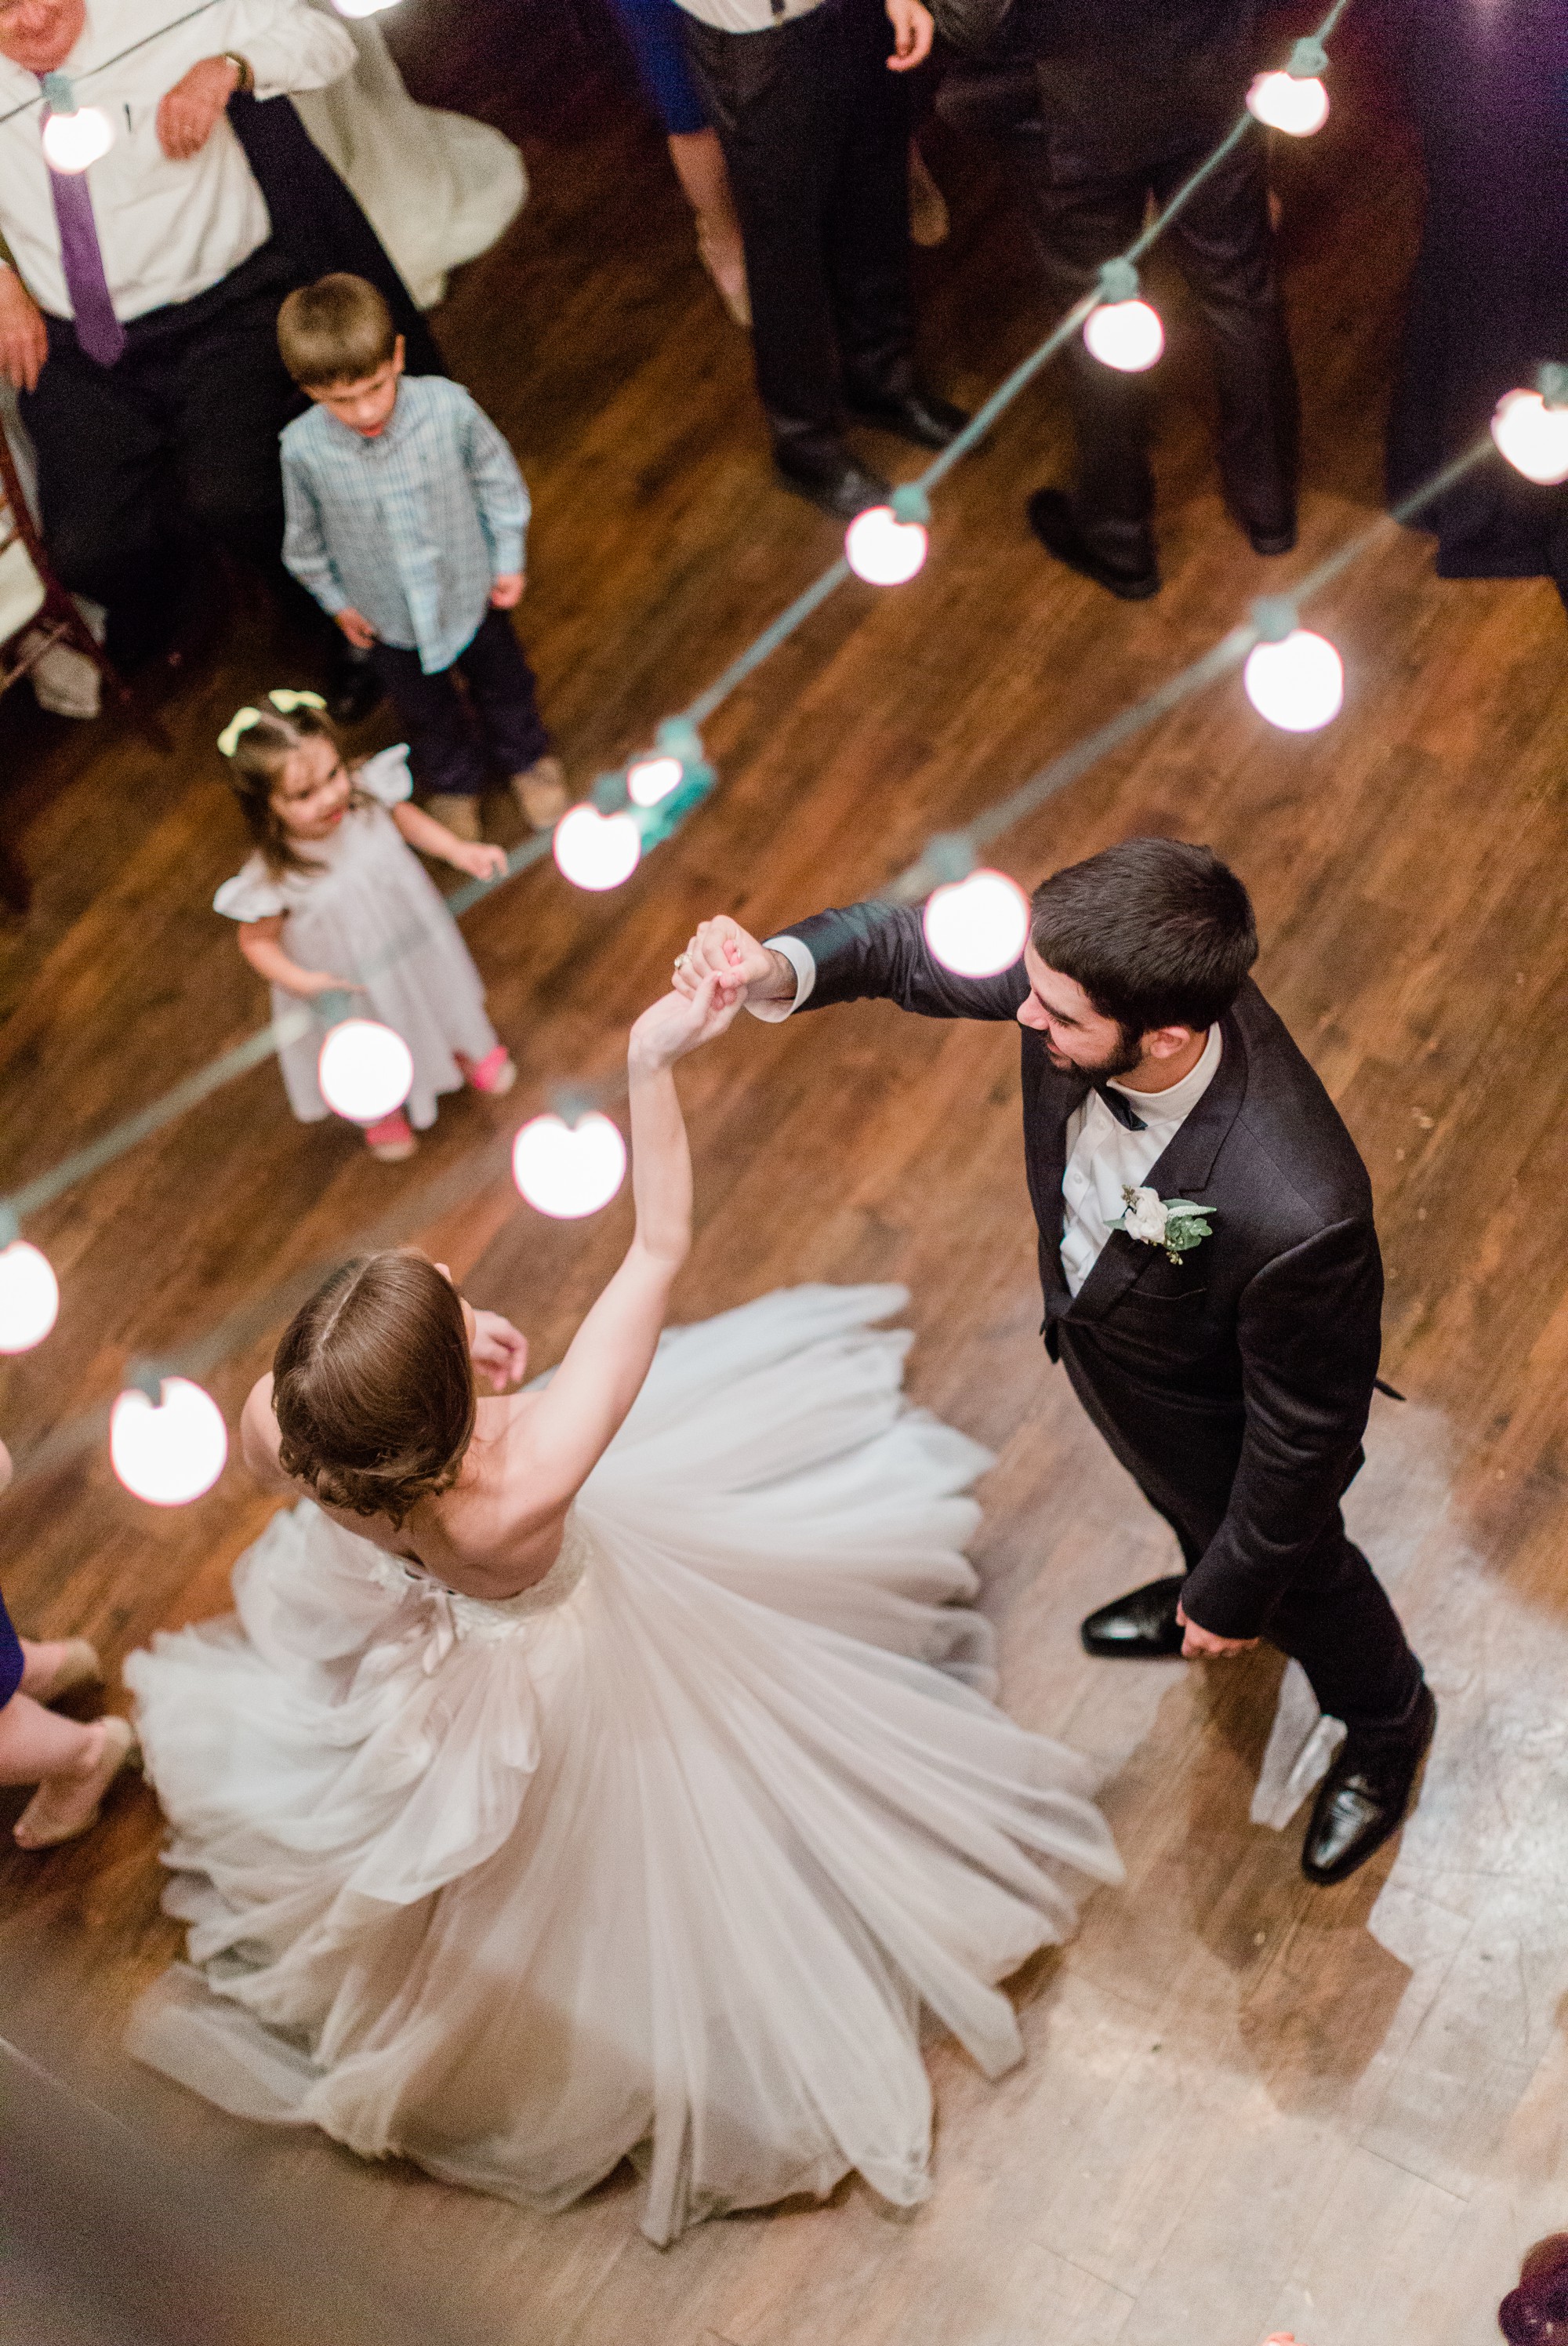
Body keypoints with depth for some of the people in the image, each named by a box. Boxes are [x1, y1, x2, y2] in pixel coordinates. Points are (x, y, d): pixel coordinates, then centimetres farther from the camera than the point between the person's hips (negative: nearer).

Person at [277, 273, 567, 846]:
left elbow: (496, 478, -11)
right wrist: (336, 601, 3)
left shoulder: (448, 407, -31)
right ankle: (453, 782, 60)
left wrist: (509, 560, -2)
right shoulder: (303, 450, -30)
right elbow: (306, 538, -9)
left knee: (502, 685, 28)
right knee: (428, 712, 28)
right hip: (390, 617, 0)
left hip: (471, 590, 0)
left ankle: (527, 759, 61)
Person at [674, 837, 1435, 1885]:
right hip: (1097, 1334, 5)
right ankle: (1199, 1589, 73)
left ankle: (1387, 1727, 61)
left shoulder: (1297, 1213, -49)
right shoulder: (1093, 972, -33)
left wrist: (1237, 1594, -14)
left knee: (1299, 1582, 28)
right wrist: (781, 968, -35)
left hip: (1218, 1430, -5)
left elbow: (1302, 1432, -30)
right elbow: (919, 944, -14)